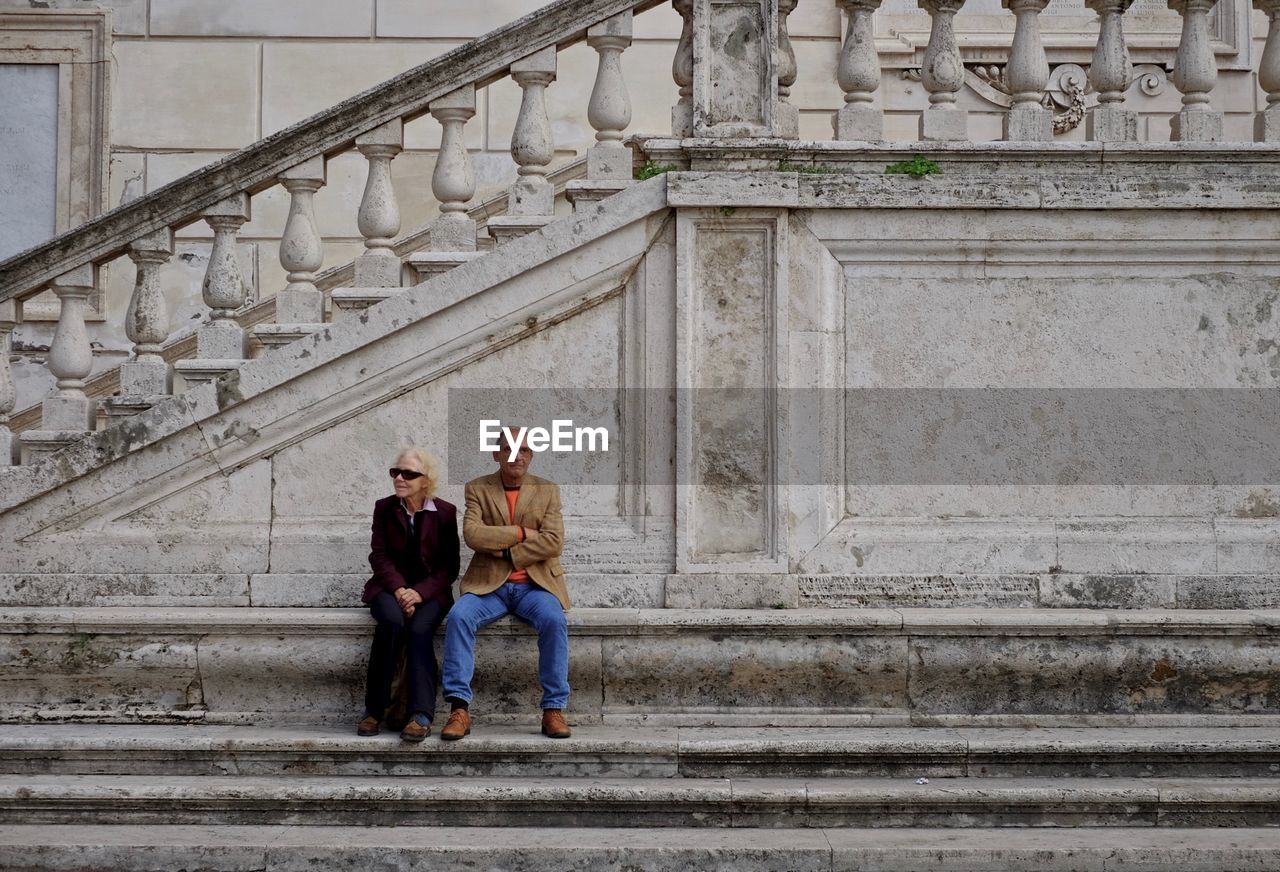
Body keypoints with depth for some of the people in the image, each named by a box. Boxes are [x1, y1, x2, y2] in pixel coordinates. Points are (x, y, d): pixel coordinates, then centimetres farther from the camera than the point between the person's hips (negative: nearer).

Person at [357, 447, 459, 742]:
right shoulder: (384, 508, 8)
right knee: (392, 620, -33)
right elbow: (379, 555, 2)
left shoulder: (445, 513, 2)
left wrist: (419, 593, -18)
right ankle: (374, 710, -28)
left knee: (419, 629, -33)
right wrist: (399, 590, -16)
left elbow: (449, 566, -2)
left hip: (430, 590, -1)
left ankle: (421, 715, -38)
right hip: (390, 586, 1)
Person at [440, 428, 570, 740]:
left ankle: (554, 710, -24)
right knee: (459, 616, -29)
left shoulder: (548, 491, 8)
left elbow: (553, 541, -5)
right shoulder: (478, 489, 7)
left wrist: (506, 552, -12)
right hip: (488, 585, 0)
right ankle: (459, 709, -28)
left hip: (534, 584, 0)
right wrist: (522, 533, -12)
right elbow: (472, 534, -9)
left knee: (554, 620, -31)